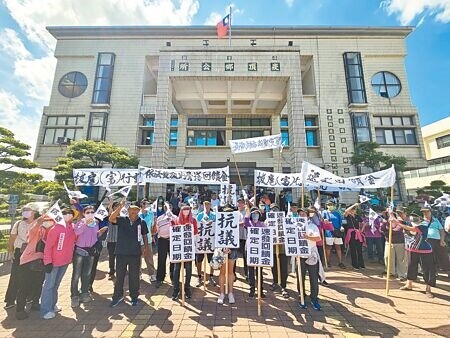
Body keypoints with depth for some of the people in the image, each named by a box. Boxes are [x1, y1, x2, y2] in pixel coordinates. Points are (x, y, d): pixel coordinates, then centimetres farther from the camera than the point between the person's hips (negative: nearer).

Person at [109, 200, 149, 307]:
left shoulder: (142, 222, -1)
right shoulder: (122, 220, -2)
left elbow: (144, 236, 7)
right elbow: (111, 219, -20)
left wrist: (146, 247, 0)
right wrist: (120, 207, -29)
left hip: (135, 254, 0)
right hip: (121, 253, 0)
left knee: (134, 276, 11)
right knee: (119, 275, 13)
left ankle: (134, 297, 29)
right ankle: (118, 296, 33)